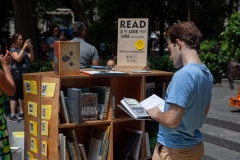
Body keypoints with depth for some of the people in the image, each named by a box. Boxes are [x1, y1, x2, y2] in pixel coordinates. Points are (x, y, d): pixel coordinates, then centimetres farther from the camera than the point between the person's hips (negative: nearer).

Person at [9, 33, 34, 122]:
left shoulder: (24, 50, 19)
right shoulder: (13, 49, -3)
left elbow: (31, 59, 14)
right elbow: (18, 59, -19)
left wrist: (31, 50, 1)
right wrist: (23, 48, -19)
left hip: (25, 73, 8)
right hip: (17, 73, -8)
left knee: (23, 93, 10)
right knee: (15, 94, -10)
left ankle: (21, 113, 17)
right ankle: (12, 115, -10)